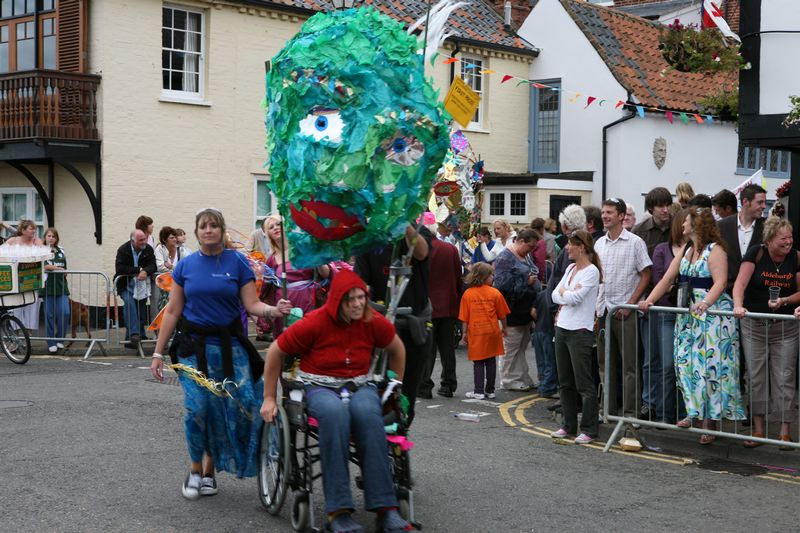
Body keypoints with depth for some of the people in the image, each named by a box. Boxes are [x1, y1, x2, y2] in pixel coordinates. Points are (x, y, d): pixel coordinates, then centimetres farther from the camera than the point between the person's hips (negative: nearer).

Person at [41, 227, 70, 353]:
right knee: (50, 315, 0)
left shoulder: (61, 251, 15)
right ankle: (51, 343, 8)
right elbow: (42, 266, -12)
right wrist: (57, 268, -8)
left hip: (61, 287, 3)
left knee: (64, 313, -9)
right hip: (48, 287, -3)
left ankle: (59, 339, 7)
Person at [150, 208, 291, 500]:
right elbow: (173, 311, 7)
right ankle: (195, 470, 14)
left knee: (240, 406, -7)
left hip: (229, 345, 0)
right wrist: (158, 353, 5)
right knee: (196, 408, -7)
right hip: (193, 346, 0)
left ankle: (209, 469, 12)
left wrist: (273, 310, -24)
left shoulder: (237, 262, 2)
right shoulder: (186, 266, 6)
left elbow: (252, 304, -2)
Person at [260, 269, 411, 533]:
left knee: (368, 413, -36)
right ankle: (338, 511, -39)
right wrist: (269, 399, 5)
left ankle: (385, 509, -36)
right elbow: (275, 351, 0)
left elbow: (397, 349, 20)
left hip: (360, 386, 2)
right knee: (334, 413, -40)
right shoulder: (314, 323, -11)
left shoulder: (374, 322, -1)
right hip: (319, 387, -2)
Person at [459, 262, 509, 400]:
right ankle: (490, 391, 14)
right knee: (491, 362, 9)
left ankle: (478, 391, 2)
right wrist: (503, 328, 18)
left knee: (478, 363, 4)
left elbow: (464, 317, 1)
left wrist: (465, 332, 10)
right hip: (492, 331, 0)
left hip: (475, 332, 0)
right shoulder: (495, 293, -3)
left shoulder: (467, 294, -1)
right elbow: (502, 315, 3)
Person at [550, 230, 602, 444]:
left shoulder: (591, 271, -11)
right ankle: (569, 425, 22)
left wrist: (563, 292, 0)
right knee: (565, 382, 13)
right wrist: (568, 294, -9)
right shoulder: (571, 268, 14)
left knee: (584, 383, -3)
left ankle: (589, 430, 3)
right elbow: (555, 295, 9)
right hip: (562, 328, 9)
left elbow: (574, 298, -19)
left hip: (580, 331, -9)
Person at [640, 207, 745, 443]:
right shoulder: (685, 251, 15)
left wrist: (705, 303, -33)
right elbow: (668, 279, 11)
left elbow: (720, 282, -18)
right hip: (688, 314, 8)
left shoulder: (714, 250, -8)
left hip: (713, 314, -8)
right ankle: (694, 412, 12)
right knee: (687, 362, 4)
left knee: (710, 365, -6)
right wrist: (649, 300, -1)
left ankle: (710, 421, 0)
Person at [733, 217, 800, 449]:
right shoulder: (756, 253, -9)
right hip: (754, 325, -1)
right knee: (756, 377, 5)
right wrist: (738, 306, -32)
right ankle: (758, 430, 15)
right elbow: (740, 283, -16)